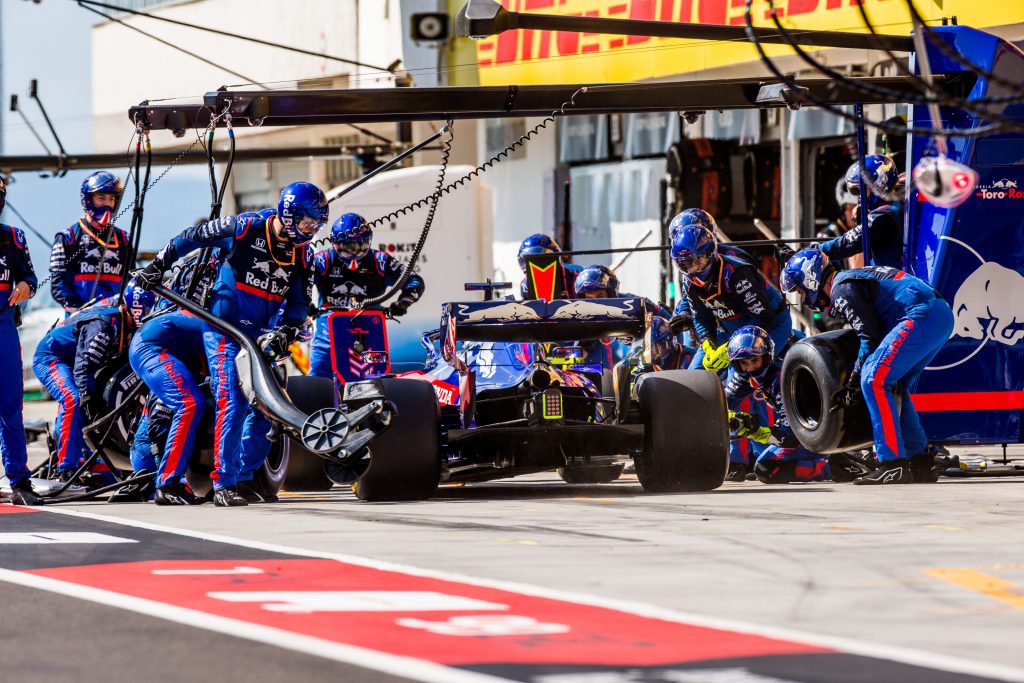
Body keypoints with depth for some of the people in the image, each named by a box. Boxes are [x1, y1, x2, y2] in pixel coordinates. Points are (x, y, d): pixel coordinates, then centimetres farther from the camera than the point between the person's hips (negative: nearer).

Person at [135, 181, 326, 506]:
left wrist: (287, 329, -10)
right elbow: (193, 237, -2)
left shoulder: (302, 252, 2)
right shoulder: (245, 227, -13)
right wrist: (158, 265, 3)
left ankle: (246, 476, 19)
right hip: (225, 330, -6)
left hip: (261, 336, 6)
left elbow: (299, 301, 9)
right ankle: (223, 485, -13)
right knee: (232, 404, -15)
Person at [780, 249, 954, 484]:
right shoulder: (853, 278, 28)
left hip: (922, 317, -10)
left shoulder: (842, 290, -3)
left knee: (875, 381, -13)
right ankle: (921, 463, 16)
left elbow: (871, 336, -8)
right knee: (895, 387, 18)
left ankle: (893, 464, -19)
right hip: (942, 314, 10)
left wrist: (853, 383, -1)